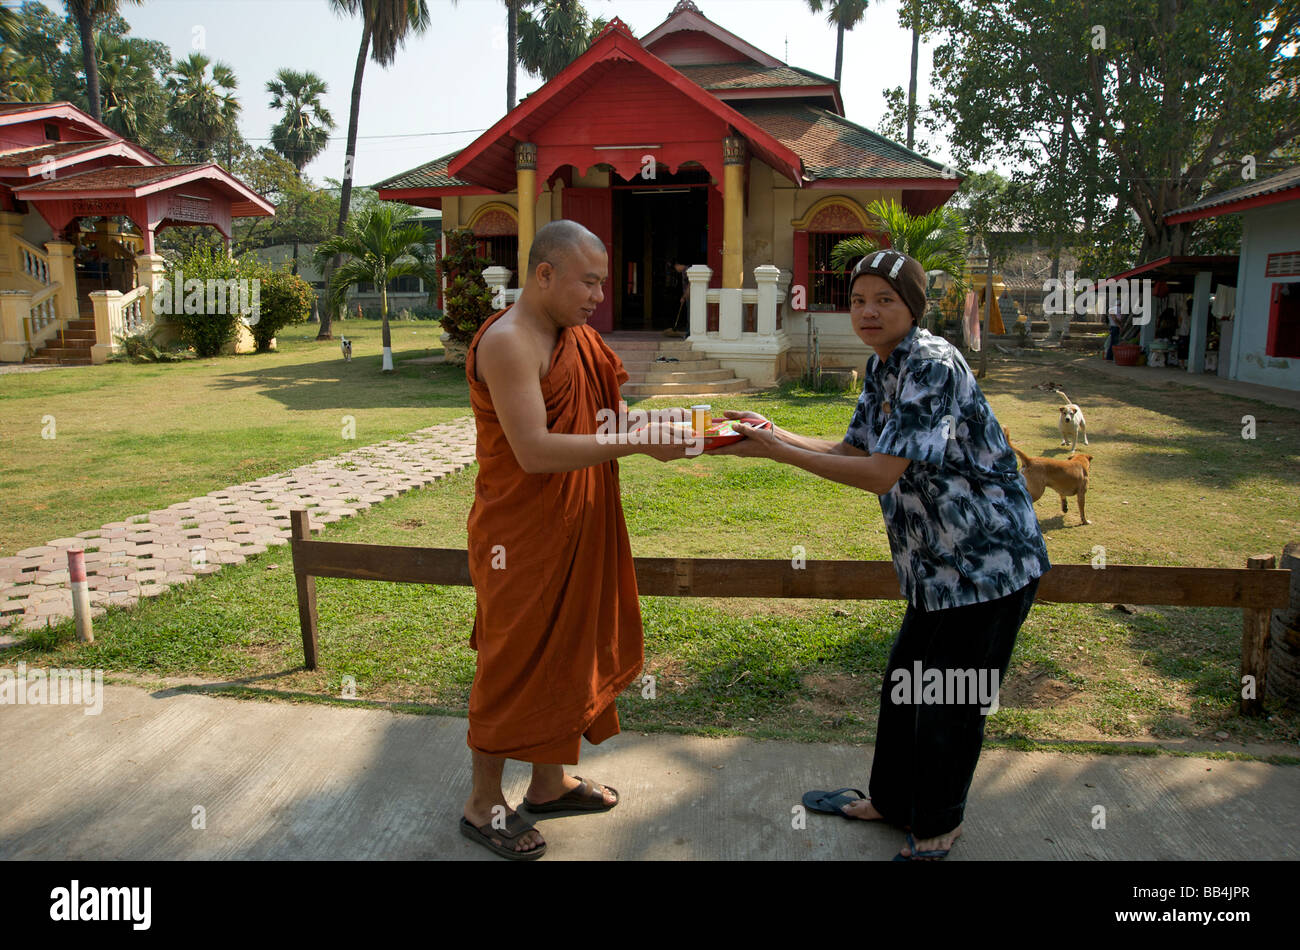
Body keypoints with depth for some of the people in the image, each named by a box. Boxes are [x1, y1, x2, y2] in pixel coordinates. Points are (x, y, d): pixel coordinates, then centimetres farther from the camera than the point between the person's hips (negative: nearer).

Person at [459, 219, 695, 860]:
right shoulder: (507, 342, -19)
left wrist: (654, 423, -5)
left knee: (564, 655, 17)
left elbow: (592, 420, 12)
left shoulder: (574, 339, 10)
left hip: (571, 531, 9)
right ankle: (483, 805, 23)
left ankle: (549, 782, 35)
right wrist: (637, 442, -27)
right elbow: (534, 451, -27)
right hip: (521, 538, -9)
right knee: (515, 666, 4)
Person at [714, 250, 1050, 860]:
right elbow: (854, 450, 11)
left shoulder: (933, 364, -23)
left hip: (989, 563, -9)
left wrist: (776, 452, -27)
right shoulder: (881, 367, 5)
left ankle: (937, 829, 31)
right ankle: (892, 803, 41)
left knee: (949, 706, 7)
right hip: (939, 562, 9)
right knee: (903, 684, 20)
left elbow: (882, 472, -29)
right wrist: (773, 432, 0)